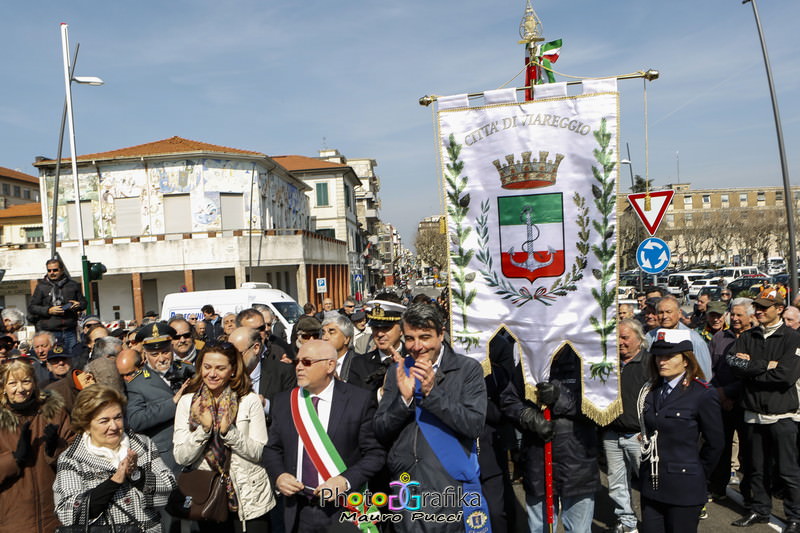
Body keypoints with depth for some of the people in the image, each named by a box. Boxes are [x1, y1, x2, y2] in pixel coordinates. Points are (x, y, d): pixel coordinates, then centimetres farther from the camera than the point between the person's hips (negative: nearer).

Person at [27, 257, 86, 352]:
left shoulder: (73, 285, 12)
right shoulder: (41, 286, 6)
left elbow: (83, 302, 20)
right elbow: (31, 308, 4)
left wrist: (79, 305, -4)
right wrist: (48, 310, -11)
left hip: (70, 331, 2)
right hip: (50, 332, -2)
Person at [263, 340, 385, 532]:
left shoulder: (359, 400, -10)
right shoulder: (283, 401, 3)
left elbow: (375, 453, -8)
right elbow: (273, 449, 11)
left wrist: (345, 481, -19)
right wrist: (278, 476, -7)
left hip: (343, 511, -3)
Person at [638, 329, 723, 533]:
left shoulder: (703, 395, -11)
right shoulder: (650, 391, 6)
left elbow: (715, 443, -4)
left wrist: (696, 475, 3)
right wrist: (646, 472, 10)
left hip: (683, 489, -5)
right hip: (651, 485, 5)